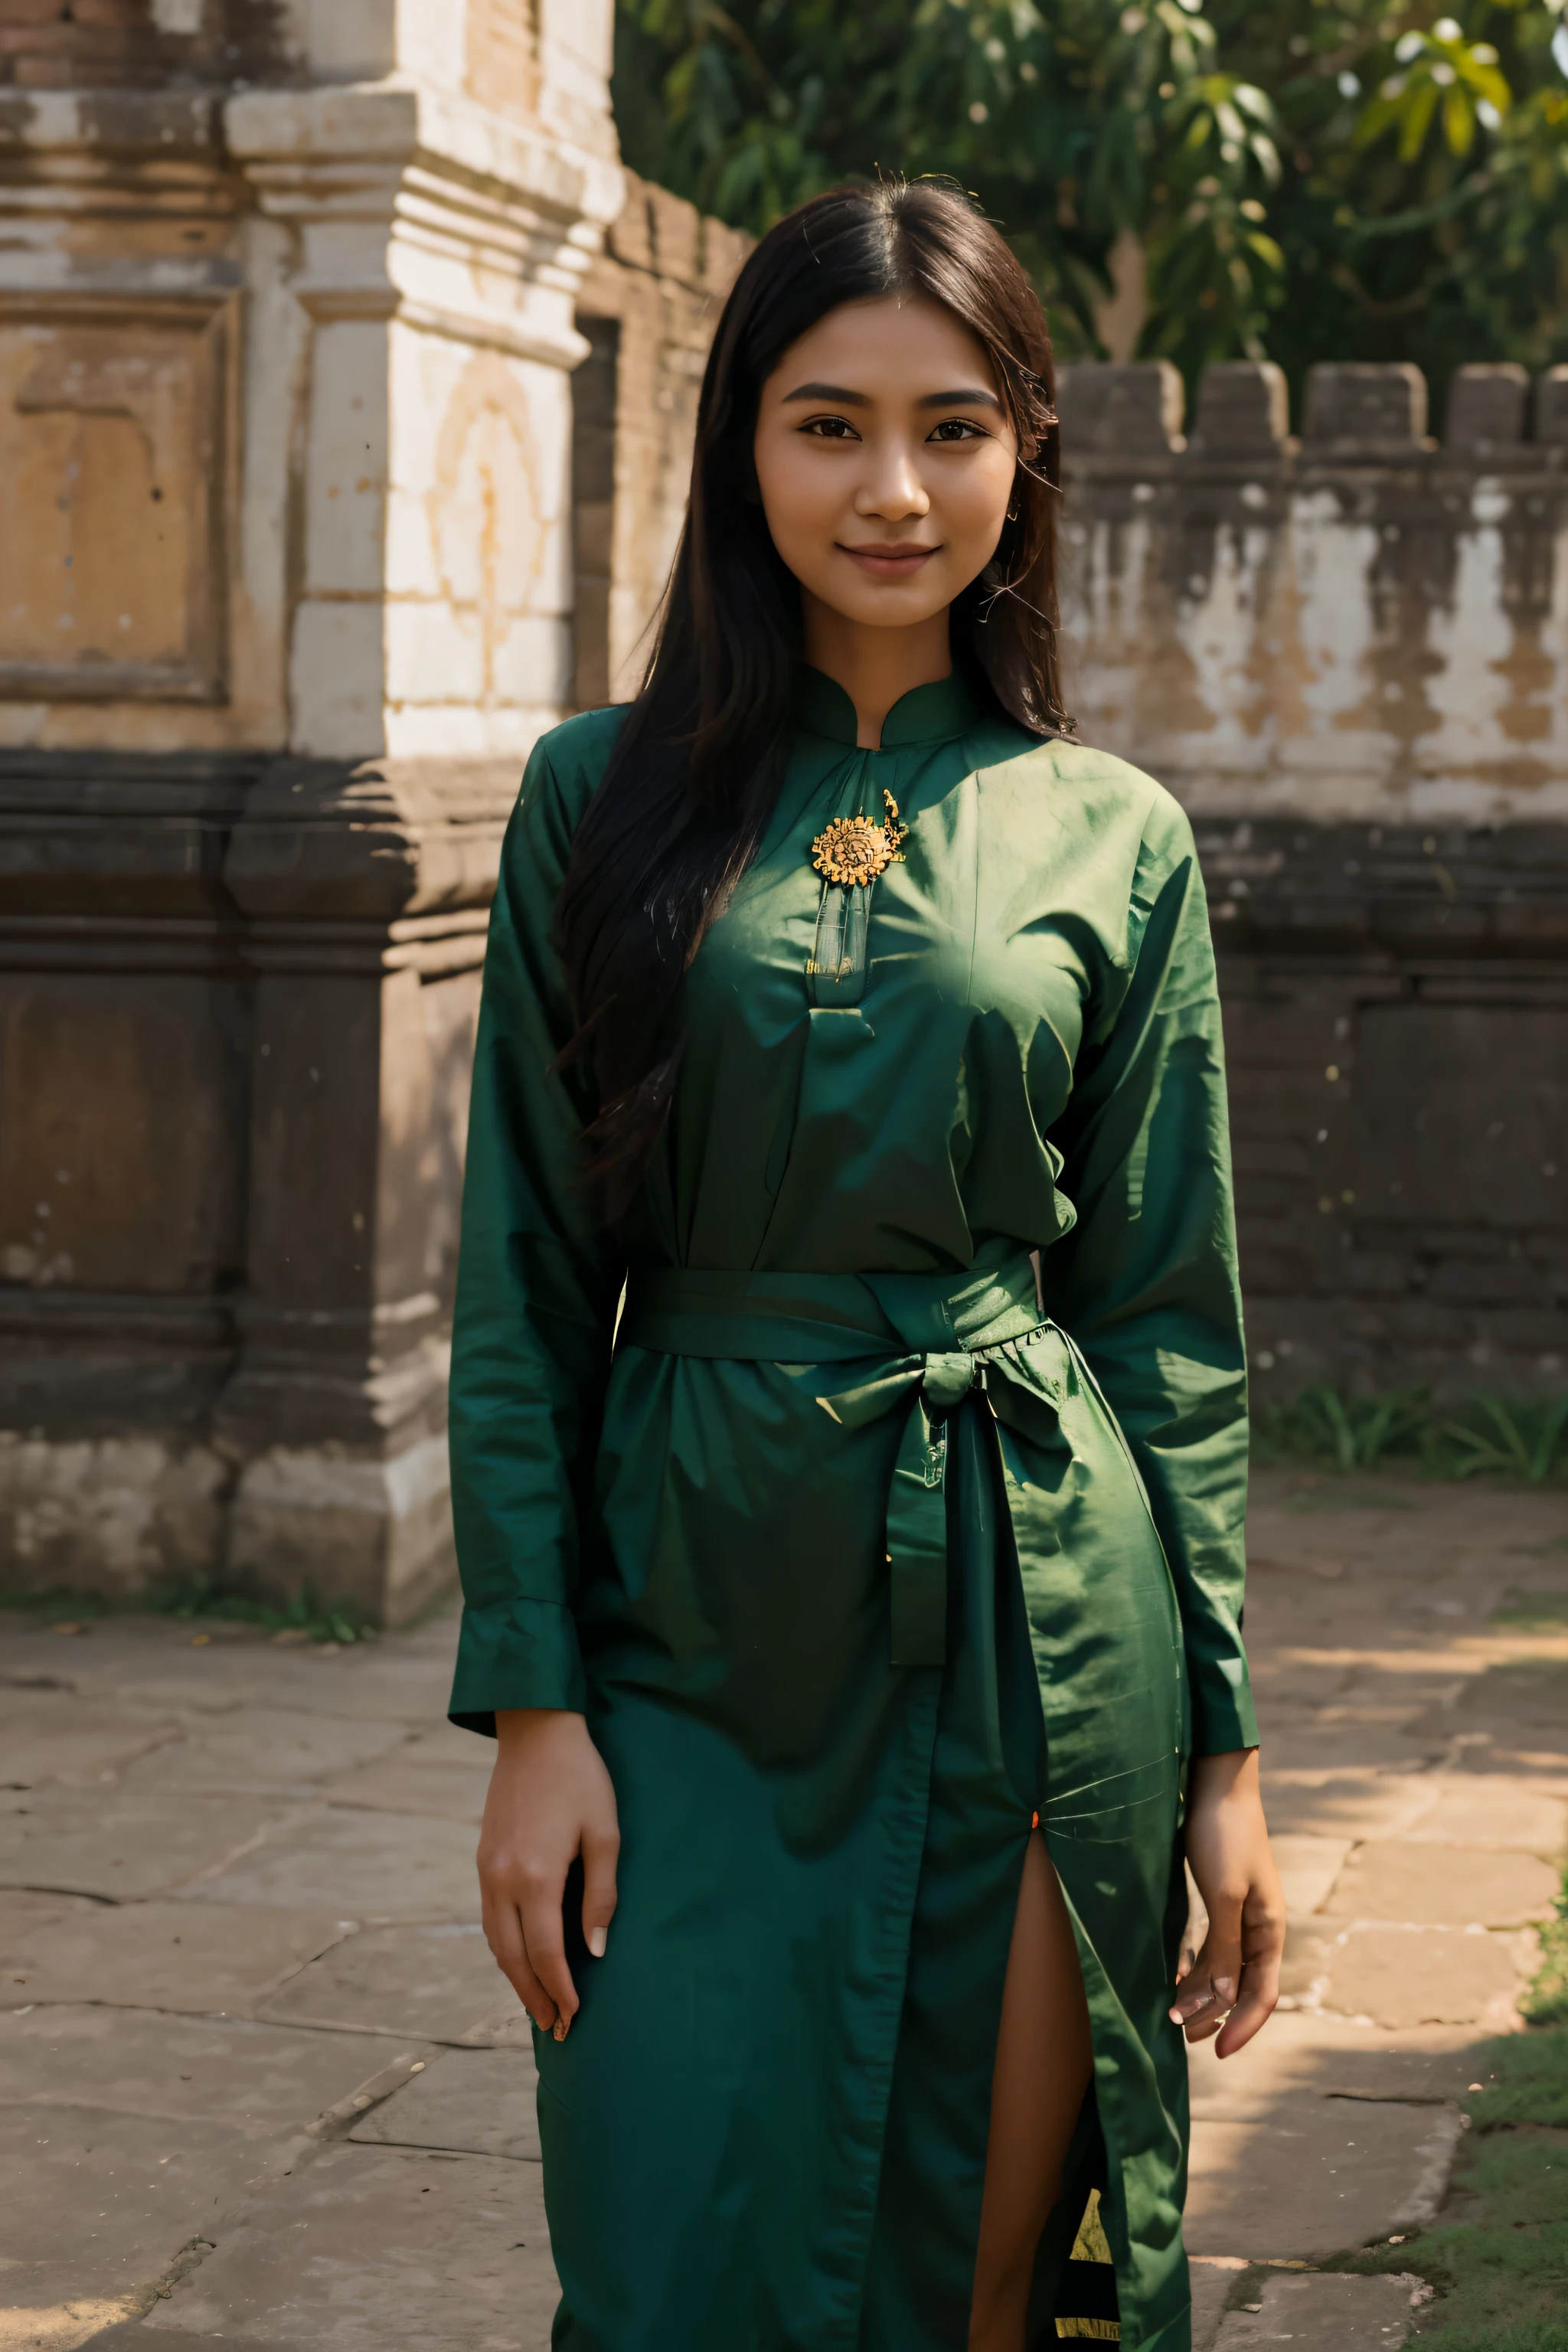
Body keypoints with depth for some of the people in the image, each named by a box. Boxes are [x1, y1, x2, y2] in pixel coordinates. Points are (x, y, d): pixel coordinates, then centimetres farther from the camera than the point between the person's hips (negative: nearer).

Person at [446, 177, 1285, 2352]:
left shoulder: (1114, 839, 4)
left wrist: (1225, 1746, 3)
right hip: (705, 1618, 0)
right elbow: (524, 1290, 2)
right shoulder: (606, 801, 3)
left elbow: (1170, 1315, 6)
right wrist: (531, 1700, -5)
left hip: (1036, 1637, 0)